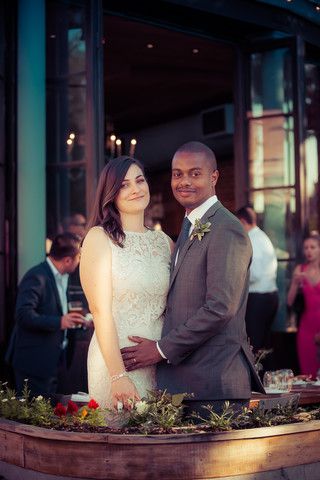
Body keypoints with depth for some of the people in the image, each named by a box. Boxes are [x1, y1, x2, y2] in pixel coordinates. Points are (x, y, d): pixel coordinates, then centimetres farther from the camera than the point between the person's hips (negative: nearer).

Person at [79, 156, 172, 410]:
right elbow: (100, 310, -11)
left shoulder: (164, 241, 10)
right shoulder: (99, 237, -5)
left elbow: (171, 307, 13)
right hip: (115, 359, -5)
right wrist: (118, 376, -17)